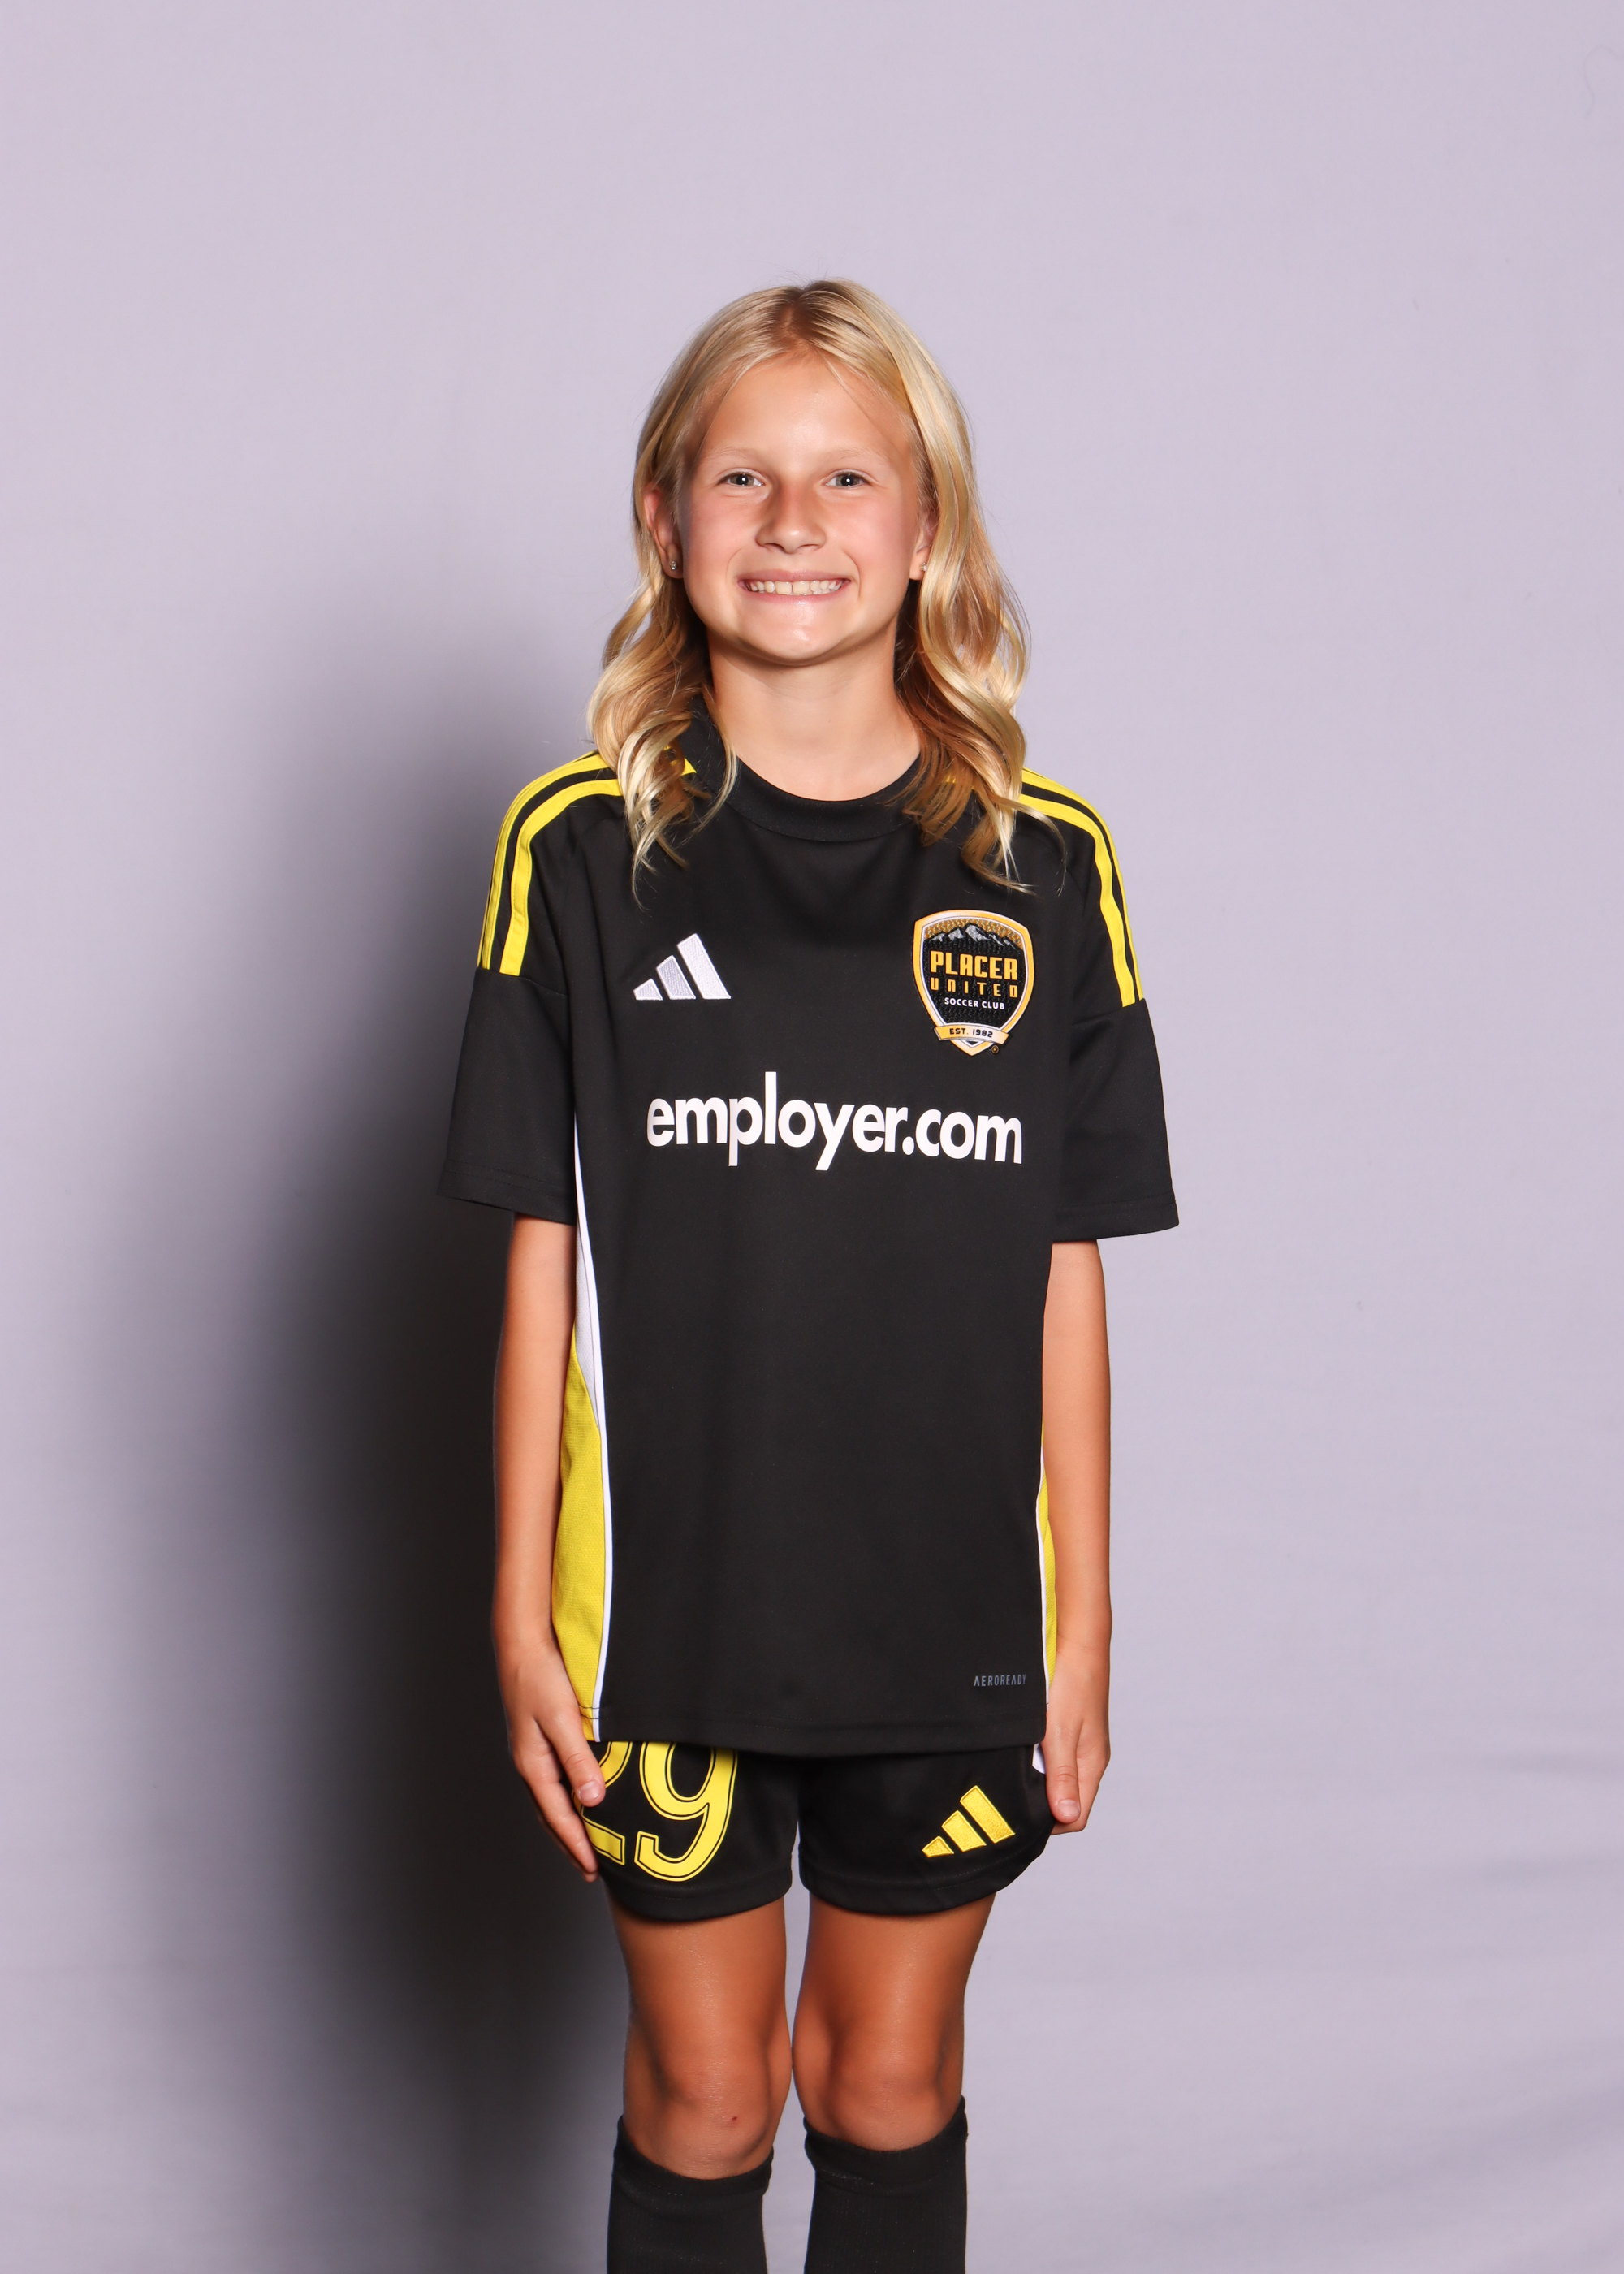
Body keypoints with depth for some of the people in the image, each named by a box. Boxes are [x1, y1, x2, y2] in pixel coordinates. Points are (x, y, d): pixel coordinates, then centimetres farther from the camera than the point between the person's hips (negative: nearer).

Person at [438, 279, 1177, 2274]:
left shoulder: (1047, 866, -1)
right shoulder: (582, 848, -4)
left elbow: (1064, 1277, 1)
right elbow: (544, 1267, -2)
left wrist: (1083, 1620, 2)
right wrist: (522, 1613, -3)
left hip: (952, 1605, 1)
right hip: (668, 1602, -1)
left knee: (892, 2087, 16)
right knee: (703, 2097, 12)